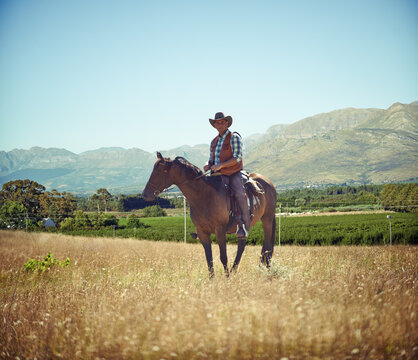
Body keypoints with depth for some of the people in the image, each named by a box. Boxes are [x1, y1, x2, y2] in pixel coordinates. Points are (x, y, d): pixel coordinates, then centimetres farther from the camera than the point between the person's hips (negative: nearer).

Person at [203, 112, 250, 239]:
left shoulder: (234, 138, -3)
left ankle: (243, 227, -23)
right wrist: (208, 165, -2)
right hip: (219, 176, 6)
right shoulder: (214, 142, 16)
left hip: (234, 175, -5)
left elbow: (237, 158, -14)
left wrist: (220, 165, -22)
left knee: (240, 195, -30)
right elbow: (212, 159, 23)